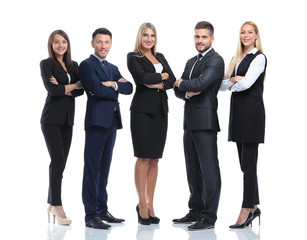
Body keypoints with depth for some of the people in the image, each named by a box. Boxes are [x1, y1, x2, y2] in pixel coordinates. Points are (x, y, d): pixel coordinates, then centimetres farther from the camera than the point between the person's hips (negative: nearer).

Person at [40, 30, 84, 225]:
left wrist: (63, 88, -14)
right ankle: (57, 206, -7)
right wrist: (73, 85, -4)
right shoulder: (46, 64, -2)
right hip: (51, 118, -6)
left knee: (61, 162, 7)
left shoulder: (73, 65, 13)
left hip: (67, 119, 6)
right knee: (58, 160, -11)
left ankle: (52, 203, 16)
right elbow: (51, 89, -15)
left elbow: (80, 90, 2)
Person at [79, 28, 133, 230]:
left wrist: (112, 84, -9)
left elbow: (129, 88, 8)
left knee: (104, 168, 11)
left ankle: (102, 210, 17)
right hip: (97, 121, -7)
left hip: (111, 122, 7)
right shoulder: (87, 65, -1)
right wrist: (116, 88, 0)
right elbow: (98, 89, -15)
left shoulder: (113, 68, 22)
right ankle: (91, 215, -5)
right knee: (92, 168, -6)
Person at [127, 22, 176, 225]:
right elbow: (141, 77, -15)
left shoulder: (160, 57, 18)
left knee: (154, 160, 6)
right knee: (143, 159, -5)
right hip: (143, 110, -5)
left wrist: (158, 84, -11)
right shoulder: (133, 57, 2)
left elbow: (173, 80, 7)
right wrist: (162, 76, -2)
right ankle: (142, 205, 2)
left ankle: (150, 205, 12)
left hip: (160, 110, 5)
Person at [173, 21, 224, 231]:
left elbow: (201, 83, -22)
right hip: (190, 121, 9)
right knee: (193, 169, 14)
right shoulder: (191, 62, 20)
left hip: (205, 121, -9)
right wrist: (188, 92, -6)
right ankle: (196, 212, 24)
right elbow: (178, 91, 17)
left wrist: (181, 83, -4)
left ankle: (209, 217, -2)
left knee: (209, 169, -6)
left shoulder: (215, 60, -7)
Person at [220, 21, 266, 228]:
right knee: (245, 162, 10)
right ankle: (254, 207, 18)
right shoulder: (236, 59, 18)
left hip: (252, 110, -8)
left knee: (249, 162, -7)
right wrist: (232, 80, -7)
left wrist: (232, 84, 1)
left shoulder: (259, 58, -5)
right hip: (237, 110, 8)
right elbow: (222, 84, 13)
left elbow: (246, 83, -16)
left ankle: (247, 209, -4)